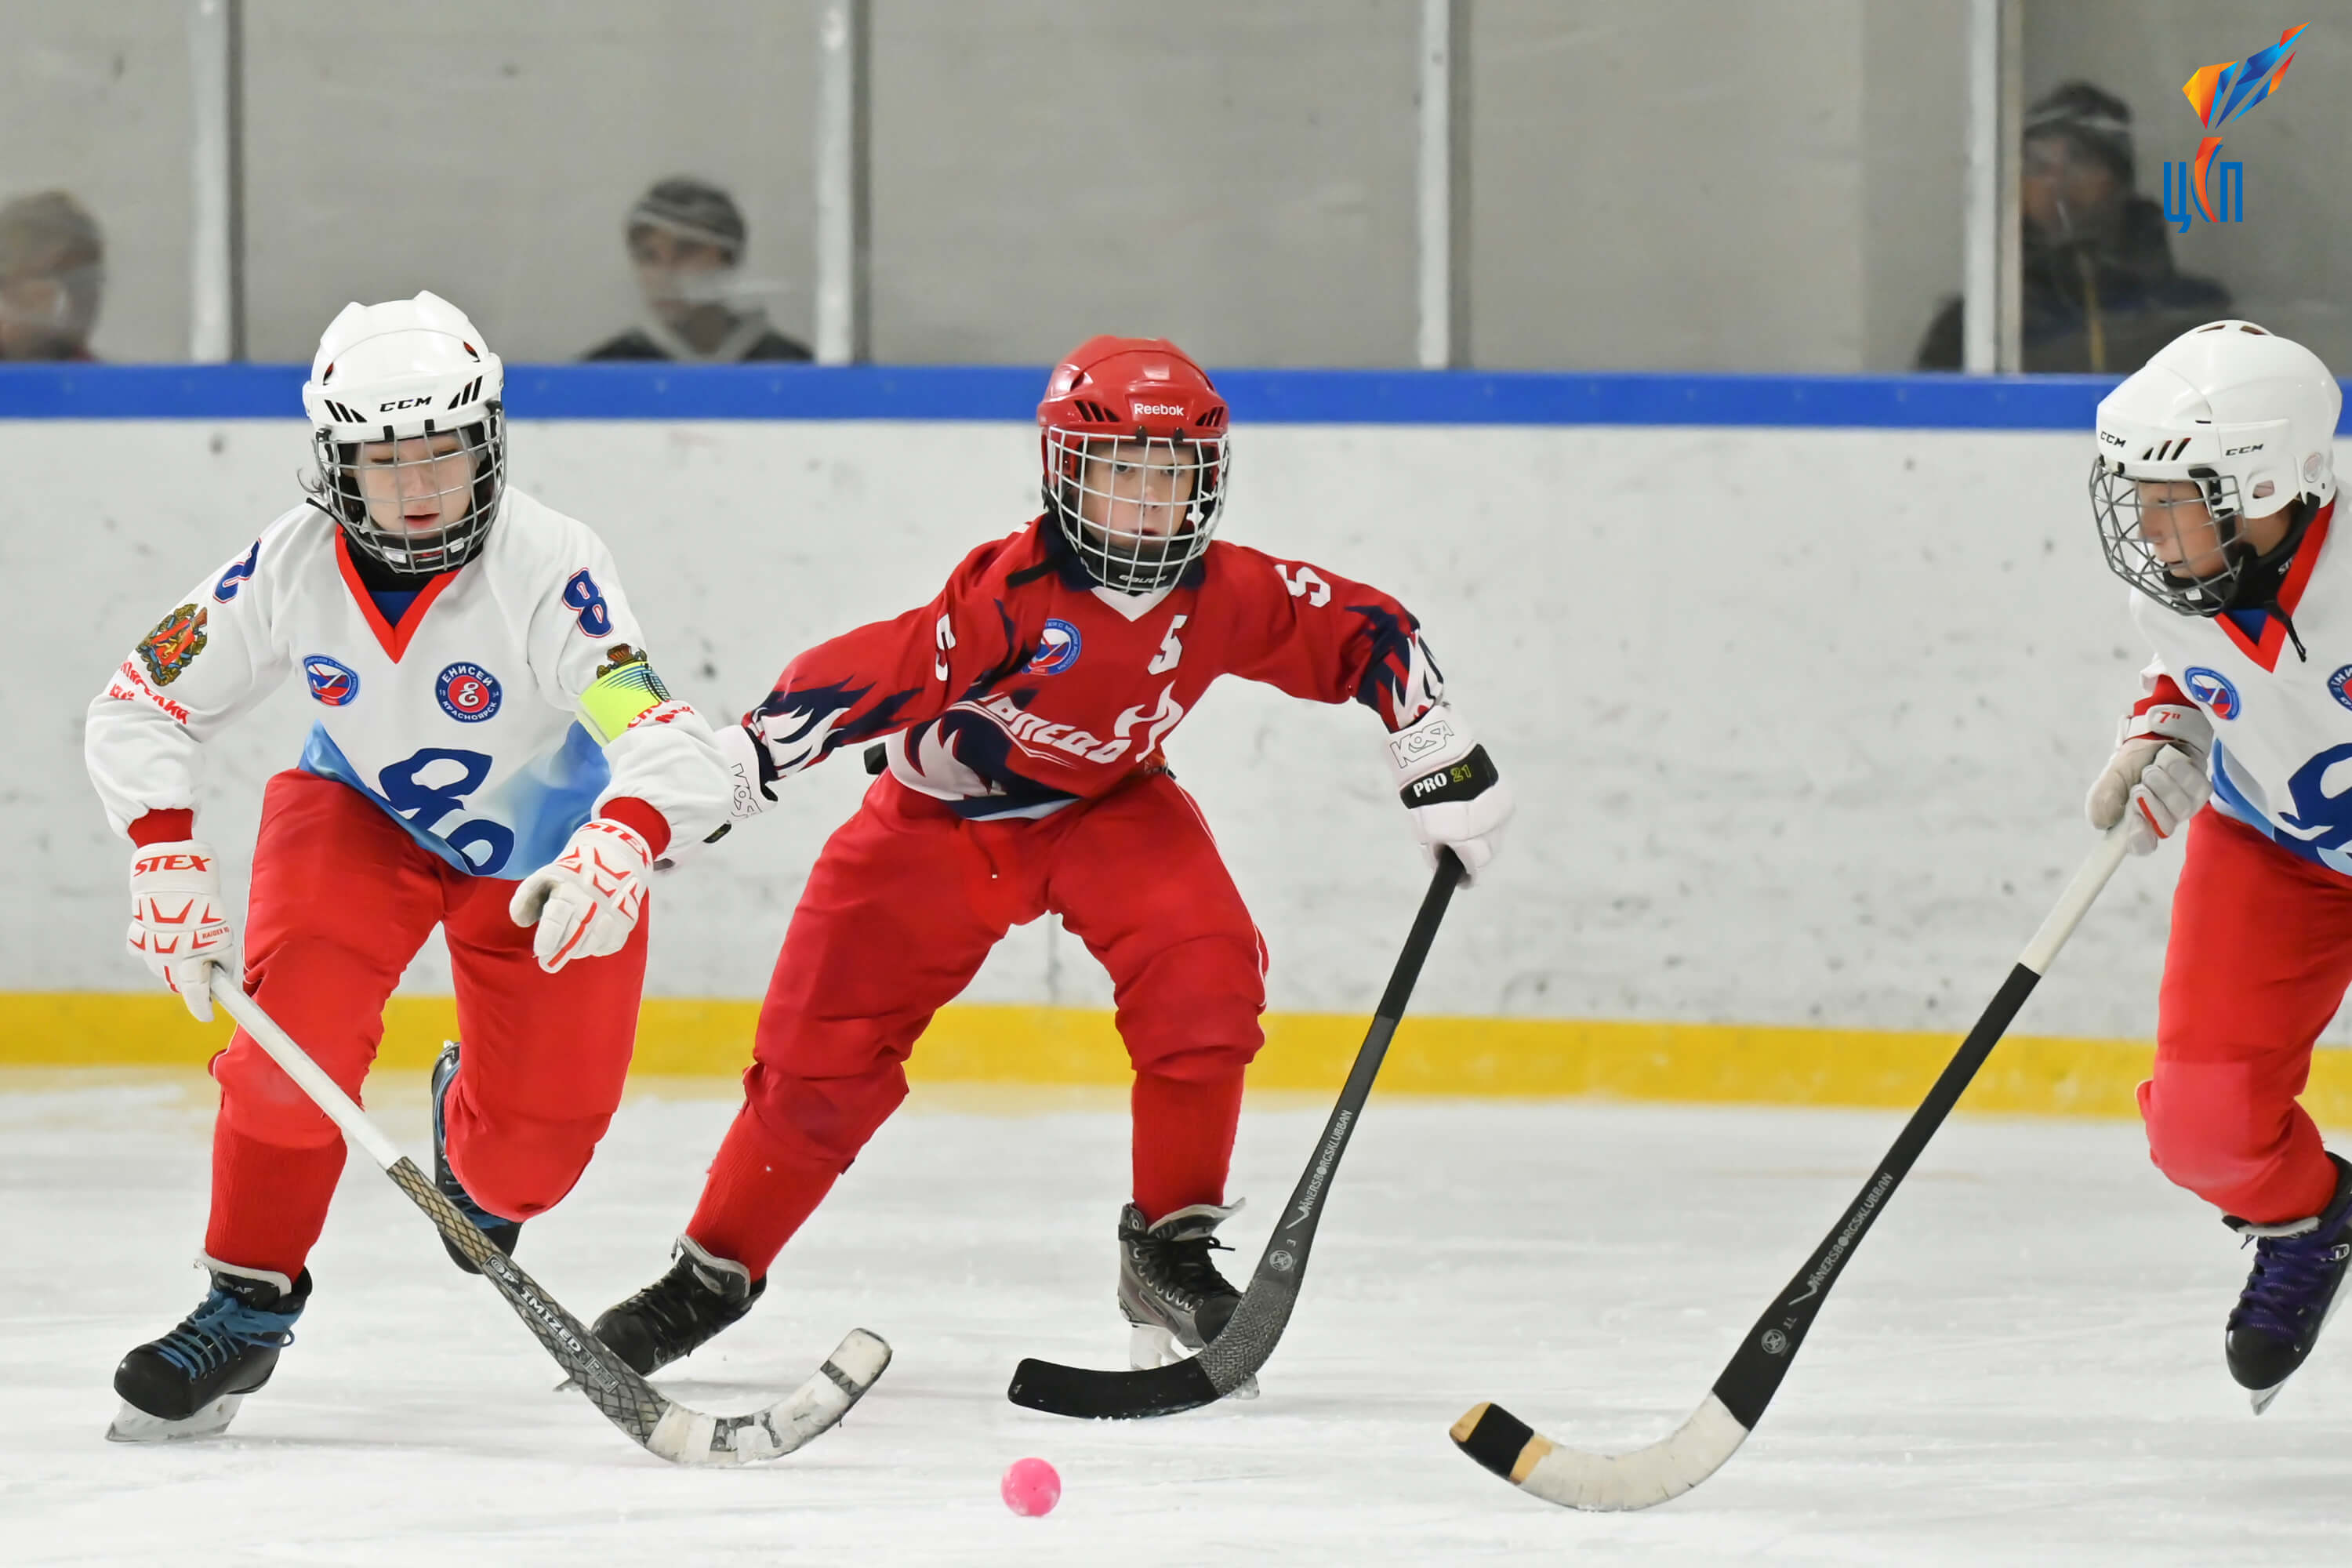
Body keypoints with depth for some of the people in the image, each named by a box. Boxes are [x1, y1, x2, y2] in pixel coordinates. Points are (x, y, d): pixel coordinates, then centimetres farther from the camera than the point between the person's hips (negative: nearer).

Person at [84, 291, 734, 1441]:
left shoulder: (550, 569, -34)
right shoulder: (293, 568, -23)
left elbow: (673, 752, -43)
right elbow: (142, 708, -11)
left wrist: (618, 849, -63)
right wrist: (165, 863, -24)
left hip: (546, 847, -1)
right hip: (363, 814, 1)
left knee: (538, 1141, -3)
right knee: (299, 1024, -25)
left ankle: (473, 1141, 37)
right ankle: (250, 1299, -6)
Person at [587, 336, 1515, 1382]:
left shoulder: (1227, 596, -17)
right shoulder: (1014, 593, -31)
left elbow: (1367, 636, -3)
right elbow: (871, 677, -35)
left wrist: (1441, 758, -5)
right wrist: (730, 768, -40)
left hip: (1105, 810, 3)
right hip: (940, 815, -3)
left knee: (1204, 971, -24)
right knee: (824, 1046, -6)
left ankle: (1170, 1250, -11)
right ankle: (713, 1273, 13)